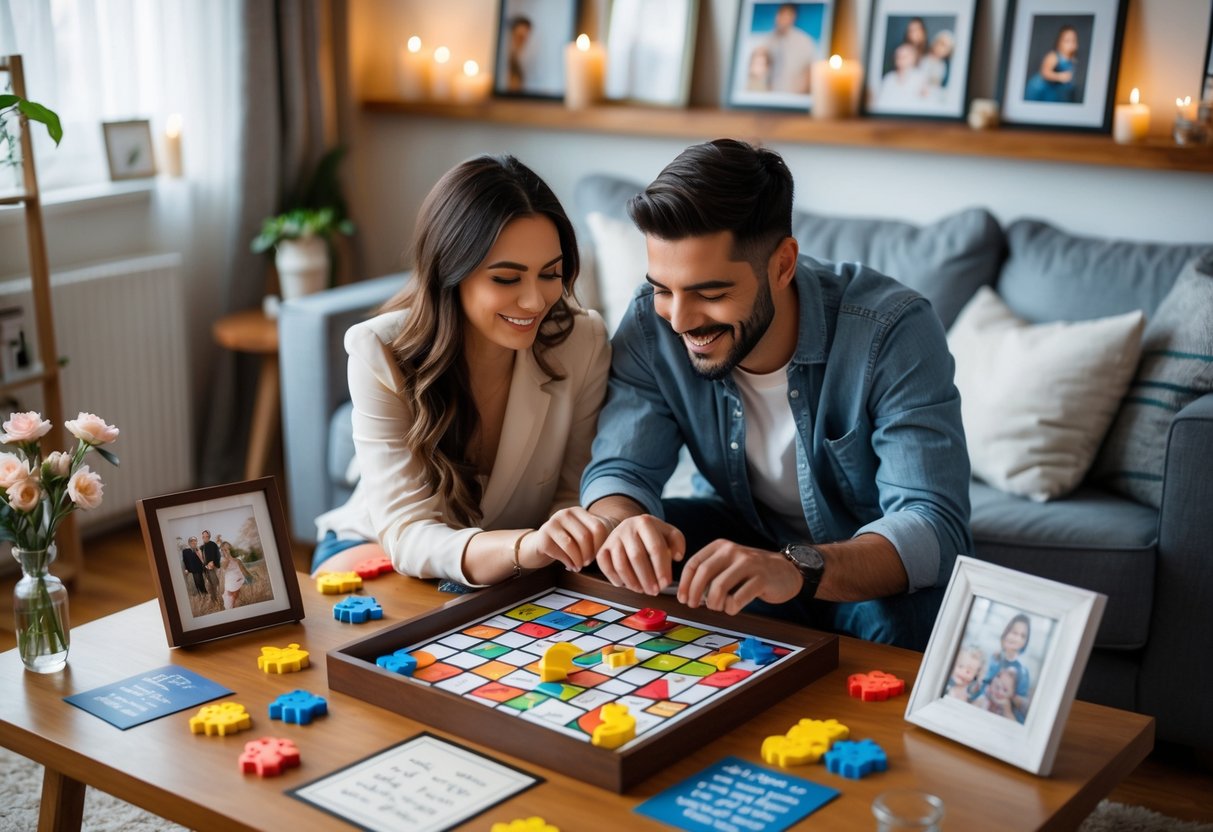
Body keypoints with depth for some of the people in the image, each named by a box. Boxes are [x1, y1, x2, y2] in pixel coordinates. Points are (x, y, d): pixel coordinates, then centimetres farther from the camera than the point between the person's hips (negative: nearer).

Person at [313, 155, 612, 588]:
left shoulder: (584, 343, -17)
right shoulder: (380, 354, -23)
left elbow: (573, 494, -8)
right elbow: (406, 533, -31)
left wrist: (564, 540, -34)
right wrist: (525, 546, -51)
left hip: (518, 575, 3)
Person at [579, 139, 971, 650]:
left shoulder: (892, 331, -29)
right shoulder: (653, 323, -17)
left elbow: (935, 526, -35)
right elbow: (620, 470, -15)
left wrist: (797, 569, -55)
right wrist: (622, 526, -41)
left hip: (870, 562, -3)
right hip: (743, 532, 3)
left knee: (898, 609, -35)